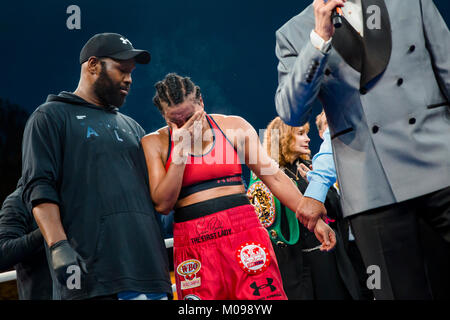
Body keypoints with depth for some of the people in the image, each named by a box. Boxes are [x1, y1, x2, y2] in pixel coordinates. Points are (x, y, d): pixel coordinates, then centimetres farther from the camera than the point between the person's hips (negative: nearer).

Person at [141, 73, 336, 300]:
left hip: (243, 230, 0)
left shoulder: (233, 127, 8)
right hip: (192, 244, 0)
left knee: (265, 293, -14)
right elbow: (162, 204, -2)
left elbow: (274, 177, 9)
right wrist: (180, 148, -7)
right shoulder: (154, 143, 7)